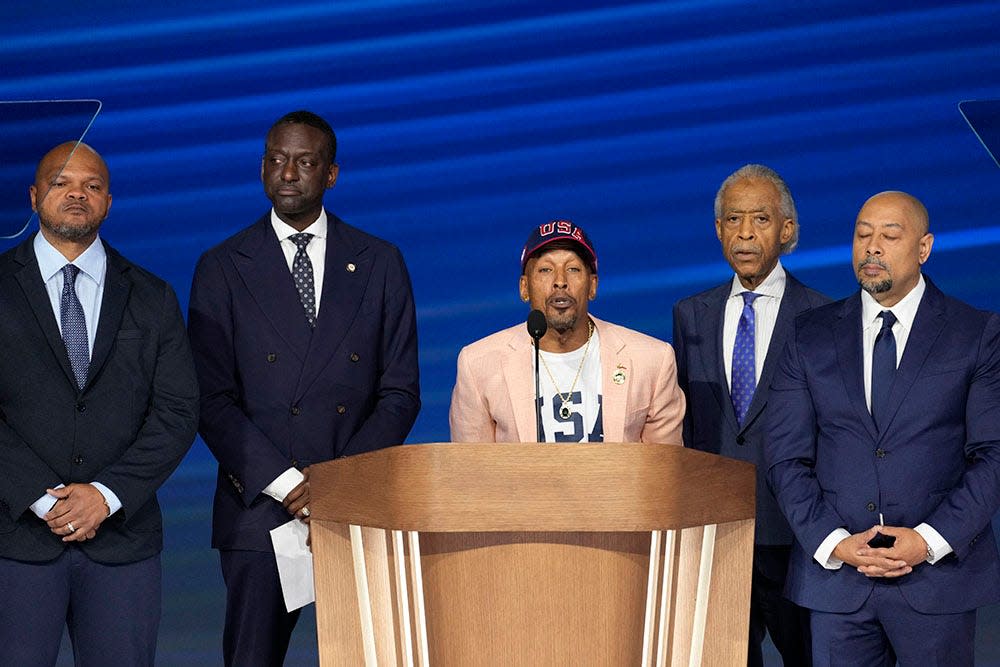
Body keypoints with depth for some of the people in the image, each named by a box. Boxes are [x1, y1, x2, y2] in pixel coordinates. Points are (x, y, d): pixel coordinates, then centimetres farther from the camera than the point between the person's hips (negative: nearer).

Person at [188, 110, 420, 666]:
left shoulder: (380, 264, 8)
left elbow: (400, 392, 4)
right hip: (260, 507, 0)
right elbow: (212, 400, -1)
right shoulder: (223, 269, 5)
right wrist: (287, 484, -12)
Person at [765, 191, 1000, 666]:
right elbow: (786, 457, 4)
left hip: (939, 570, -1)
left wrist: (932, 539, -13)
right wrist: (833, 542, -9)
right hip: (834, 577, 2)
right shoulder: (811, 336, 7)